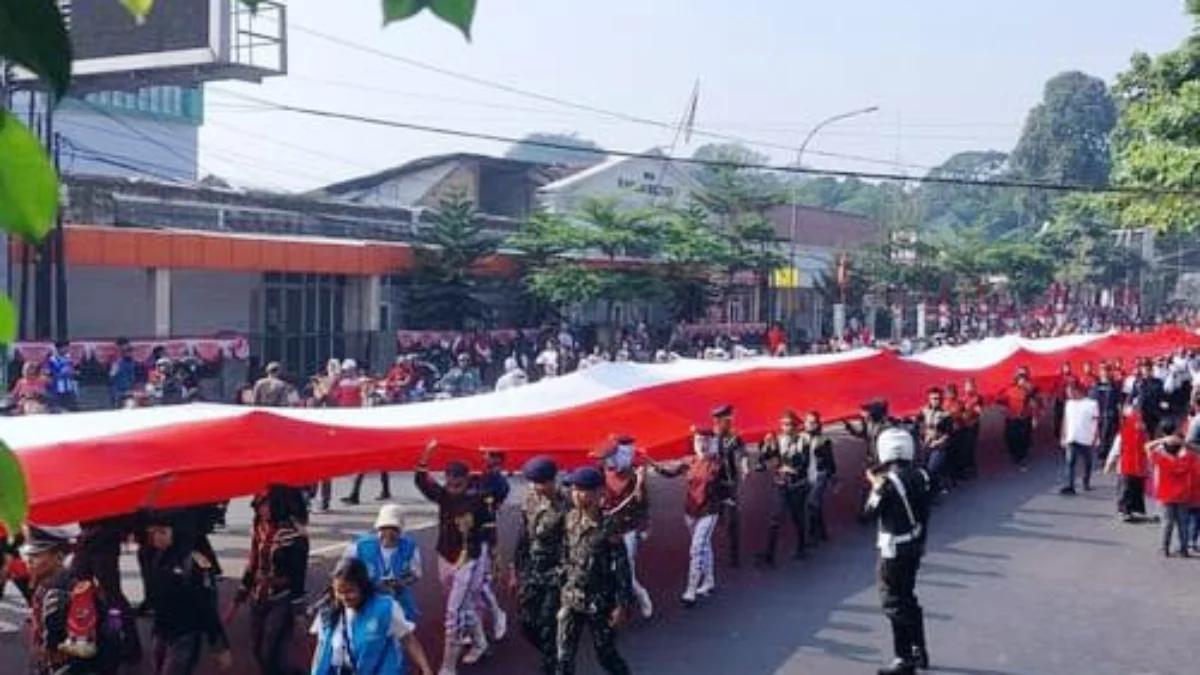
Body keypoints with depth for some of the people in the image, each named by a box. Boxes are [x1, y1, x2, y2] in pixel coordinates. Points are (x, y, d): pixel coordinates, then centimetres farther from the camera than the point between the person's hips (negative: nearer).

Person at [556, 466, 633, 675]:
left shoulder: (607, 528, -19)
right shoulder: (571, 519, -2)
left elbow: (621, 567, -15)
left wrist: (621, 605, -14)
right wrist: (563, 586, 13)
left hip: (599, 601, -5)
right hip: (571, 599, 5)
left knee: (605, 654, 10)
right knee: (564, 655, 4)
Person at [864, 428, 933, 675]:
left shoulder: (889, 481, -22)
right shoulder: (920, 476, 0)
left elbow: (872, 511, -12)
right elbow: (922, 510, 7)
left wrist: (875, 485, -2)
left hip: (895, 549, -8)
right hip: (916, 545, 8)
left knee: (894, 603, 3)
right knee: (908, 598, 22)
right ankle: (919, 650, 31)